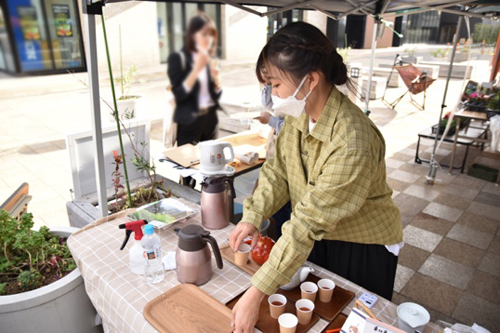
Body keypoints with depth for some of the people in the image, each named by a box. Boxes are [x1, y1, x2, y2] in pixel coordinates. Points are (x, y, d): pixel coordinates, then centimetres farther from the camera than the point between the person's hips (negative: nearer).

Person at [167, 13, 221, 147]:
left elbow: (216, 95, 11)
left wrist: (217, 79, -9)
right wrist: (197, 69, -21)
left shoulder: (208, 59, 9)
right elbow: (178, 94, -17)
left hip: (210, 119, 6)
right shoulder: (178, 58, -8)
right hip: (189, 122, -5)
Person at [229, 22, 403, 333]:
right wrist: (253, 218, -18)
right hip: (319, 238, 6)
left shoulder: (353, 143, -36)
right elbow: (277, 171, -2)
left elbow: (309, 222, -35)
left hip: (364, 249, -6)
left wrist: (257, 293, -31)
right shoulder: (298, 115, -12)